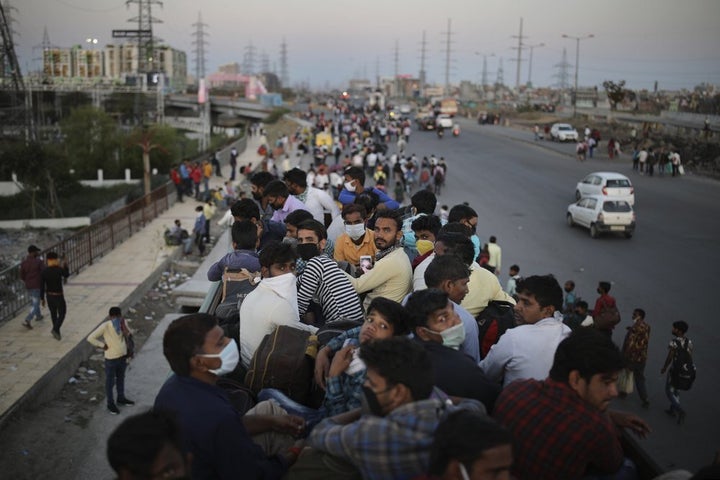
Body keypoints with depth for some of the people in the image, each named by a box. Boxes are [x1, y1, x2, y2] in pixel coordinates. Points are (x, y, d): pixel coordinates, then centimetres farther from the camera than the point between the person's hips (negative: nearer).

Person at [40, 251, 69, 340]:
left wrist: (42, 298, 4)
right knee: (62, 314, 8)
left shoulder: (44, 272, -7)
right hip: (58, 296, -4)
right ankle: (55, 329, -11)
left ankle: (57, 332, 28)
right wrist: (65, 266, 17)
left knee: (53, 314, 19)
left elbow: (42, 286, -4)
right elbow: (66, 275, 4)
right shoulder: (59, 269, -18)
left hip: (49, 296, 5)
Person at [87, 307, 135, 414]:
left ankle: (121, 398, 43)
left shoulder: (122, 323, -7)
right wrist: (103, 345, -18)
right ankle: (110, 403, 27)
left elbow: (128, 335, -12)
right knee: (110, 381, 11)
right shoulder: (105, 326, -22)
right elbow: (90, 338, -23)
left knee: (121, 378, 24)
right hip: (111, 358, -5)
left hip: (123, 356, 5)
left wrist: (123, 325, -23)